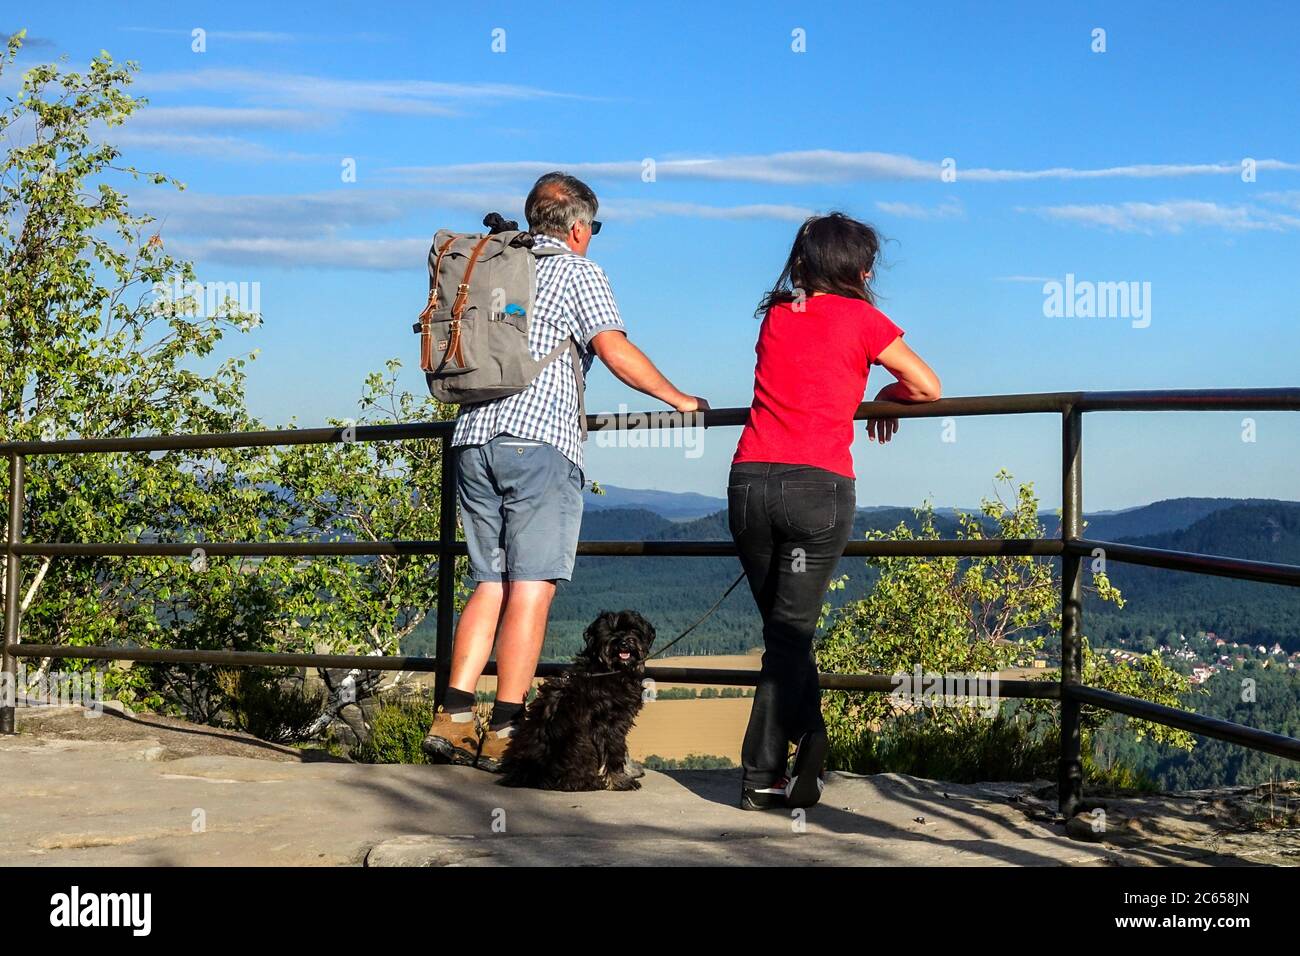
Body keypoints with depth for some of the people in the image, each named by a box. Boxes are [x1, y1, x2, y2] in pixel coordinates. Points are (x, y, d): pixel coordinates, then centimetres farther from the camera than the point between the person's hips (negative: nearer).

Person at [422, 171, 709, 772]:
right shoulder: (576, 271, 4)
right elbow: (616, 352, -7)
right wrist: (678, 399, 4)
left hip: (473, 436, 6)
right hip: (539, 439, -6)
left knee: (490, 583, 11)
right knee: (531, 588, -5)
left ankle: (453, 718, 2)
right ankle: (504, 735, -8)